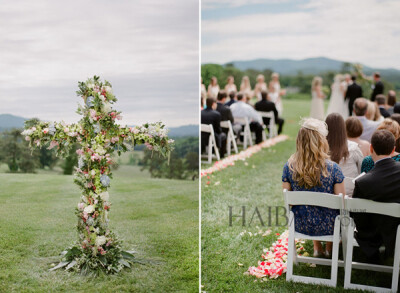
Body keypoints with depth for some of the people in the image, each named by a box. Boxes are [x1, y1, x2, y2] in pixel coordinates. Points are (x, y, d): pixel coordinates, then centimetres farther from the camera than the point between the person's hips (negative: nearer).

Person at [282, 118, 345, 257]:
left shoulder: (289, 166, -14)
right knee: (340, 211, 32)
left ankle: (317, 248, 45)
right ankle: (330, 247, 47)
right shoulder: (332, 168, -20)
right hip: (327, 226, -2)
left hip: (300, 226, 2)